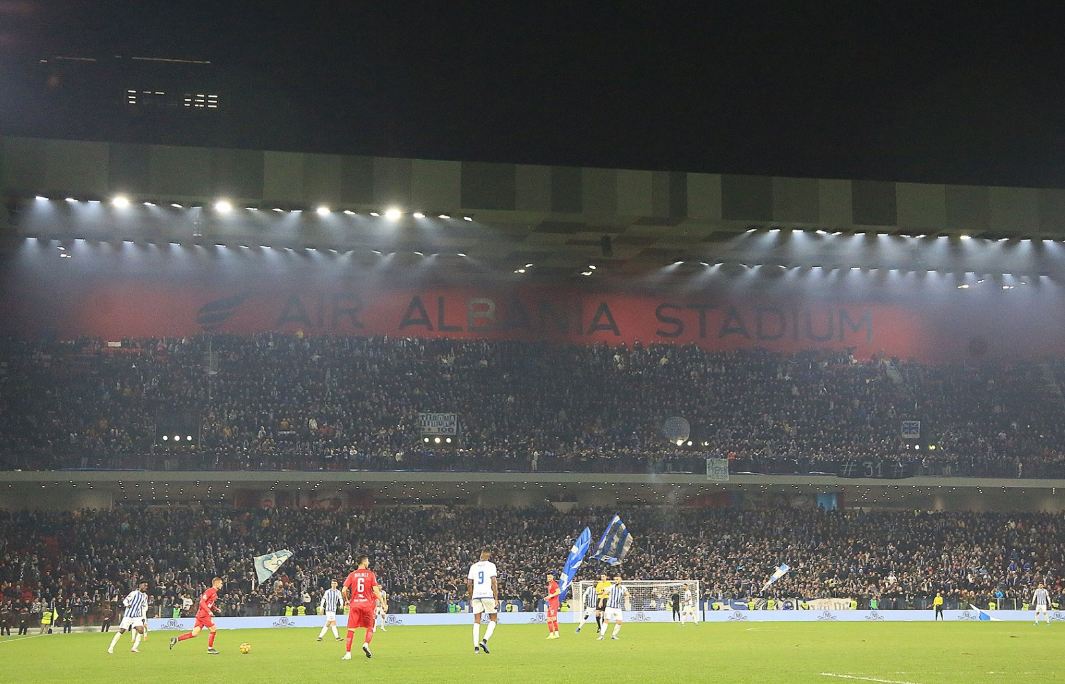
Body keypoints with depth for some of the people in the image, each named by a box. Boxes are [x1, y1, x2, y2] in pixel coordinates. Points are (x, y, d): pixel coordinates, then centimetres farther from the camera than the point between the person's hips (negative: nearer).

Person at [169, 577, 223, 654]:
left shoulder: (215, 593, 17)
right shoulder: (210, 591, -12)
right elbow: (202, 602, -18)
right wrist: (209, 611, -23)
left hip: (200, 615, 9)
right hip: (203, 615, -9)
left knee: (194, 634, 6)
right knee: (213, 629, -5)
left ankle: (176, 639, 8)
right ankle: (210, 648, 4)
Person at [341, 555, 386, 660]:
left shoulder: (352, 575, 5)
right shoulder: (370, 574, 1)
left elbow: (344, 590, -1)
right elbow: (376, 590, -6)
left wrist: (347, 600, 16)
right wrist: (383, 603, -1)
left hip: (354, 604, 1)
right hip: (367, 604, -1)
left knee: (351, 629, 2)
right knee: (370, 627, 14)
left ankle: (348, 653, -3)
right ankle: (366, 644, -11)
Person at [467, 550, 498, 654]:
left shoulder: (473, 566, 13)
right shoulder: (491, 565, 1)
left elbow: (469, 584, 11)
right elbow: (493, 582, -7)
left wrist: (470, 598, 18)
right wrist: (496, 598, -6)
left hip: (476, 595, 4)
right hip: (488, 595, -4)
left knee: (477, 621, 6)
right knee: (493, 619, 7)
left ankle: (476, 646, -2)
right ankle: (484, 640, -13)